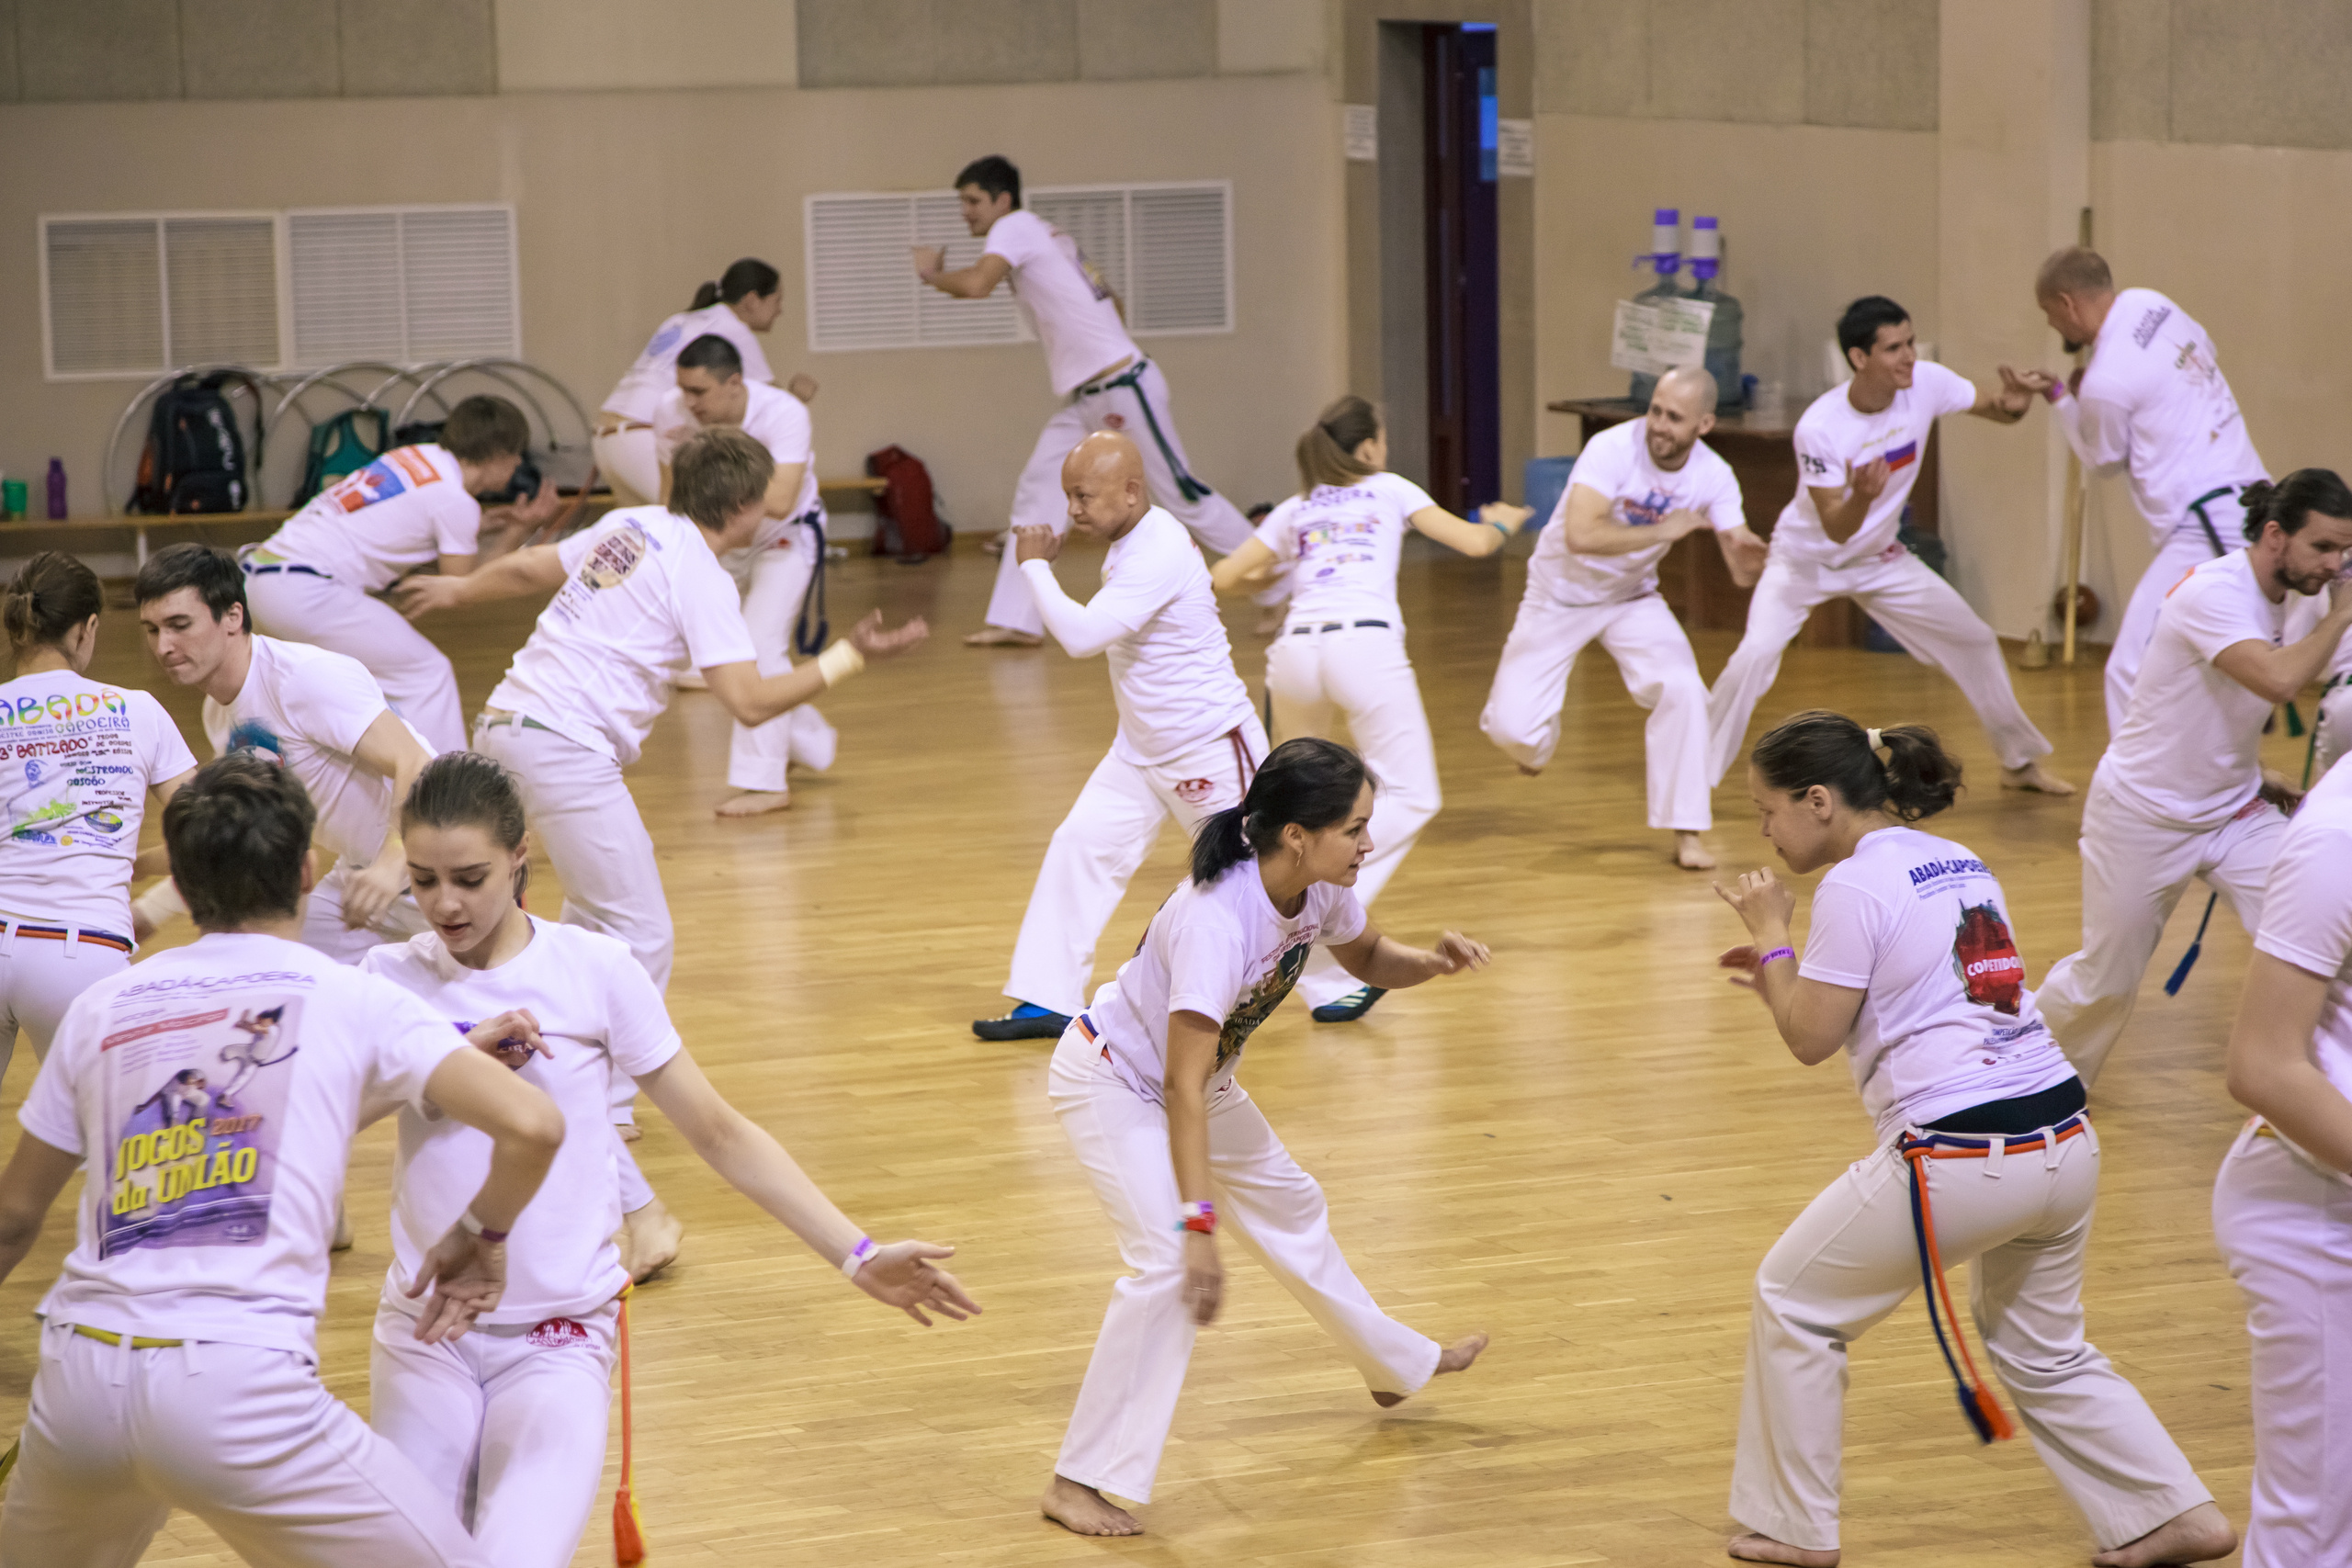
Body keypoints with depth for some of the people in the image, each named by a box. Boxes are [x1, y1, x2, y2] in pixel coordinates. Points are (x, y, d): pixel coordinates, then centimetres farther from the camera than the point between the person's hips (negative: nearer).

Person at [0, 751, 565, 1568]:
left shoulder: (102, 1006, 15)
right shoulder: (354, 1000, 5)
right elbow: (530, 1125, -6)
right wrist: (482, 1235, 13)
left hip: (78, 1377, 5)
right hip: (241, 1385, -4)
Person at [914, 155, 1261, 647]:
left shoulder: (1015, 228, -10)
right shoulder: (1050, 236, 17)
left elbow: (976, 284, -28)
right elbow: (1108, 298, 22)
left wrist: (931, 273, -9)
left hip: (1123, 391, -10)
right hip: (1086, 401, 10)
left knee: (1183, 495, -2)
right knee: (1036, 494, 3)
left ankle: (1282, 591, 8)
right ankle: (1016, 621, 1)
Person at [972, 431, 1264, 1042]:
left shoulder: (1160, 555, -28)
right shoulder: (1129, 543, 3)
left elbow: (1083, 635, -34)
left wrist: (1034, 565, -23)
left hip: (1209, 749, -9)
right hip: (1141, 748, 9)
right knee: (1080, 848, 1)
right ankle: (1047, 1000, 5)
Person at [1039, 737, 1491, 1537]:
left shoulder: (1318, 887, -16)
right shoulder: (1216, 920, -39)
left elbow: (1368, 958, 7)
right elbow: (1181, 1088, -39)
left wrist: (1432, 962, -16)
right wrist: (1198, 1223, -41)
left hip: (1199, 1074, 8)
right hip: (1111, 1078, -8)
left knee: (1290, 1208, 23)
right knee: (1168, 1267, -22)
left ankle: (1396, 1365, 47)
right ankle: (1079, 1482, -15)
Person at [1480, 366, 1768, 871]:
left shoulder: (1713, 477, -16)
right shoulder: (1613, 449, -29)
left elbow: (1742, 574, -18)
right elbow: (1580, 535, -41)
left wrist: (1750, 557, -41)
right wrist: (1661, 531, -40)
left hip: (1632, 597, 3)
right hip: (1560, 597, -3)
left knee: (1683, 689, -22)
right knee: (1511, 726, -12)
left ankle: (1687, 833, -7)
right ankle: (1538, 739, 29)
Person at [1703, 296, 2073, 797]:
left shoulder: (1926, 384, -20)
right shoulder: (1819, 428, -33)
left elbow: (1997, 409, -5)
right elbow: (1836, 530, -31)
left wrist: (2015, 403, -30)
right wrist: (1862, 496, -53)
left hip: (1880, 558, 5)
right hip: (1806, 557, -5)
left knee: (1975, 642, 6)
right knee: (1755, 655, -26)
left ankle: (2021, 762, 26)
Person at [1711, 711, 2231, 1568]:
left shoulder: (1854, 886, -10)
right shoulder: (1959, 863, 16)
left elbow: (1811, 1038, -7)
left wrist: (1772, 938, 6)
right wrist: (1789, 972, 22)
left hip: (1962, 1160, -8)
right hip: (2064, 1143, 8)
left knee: (1792, 1304, 12)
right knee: (2046, 1354, 26)